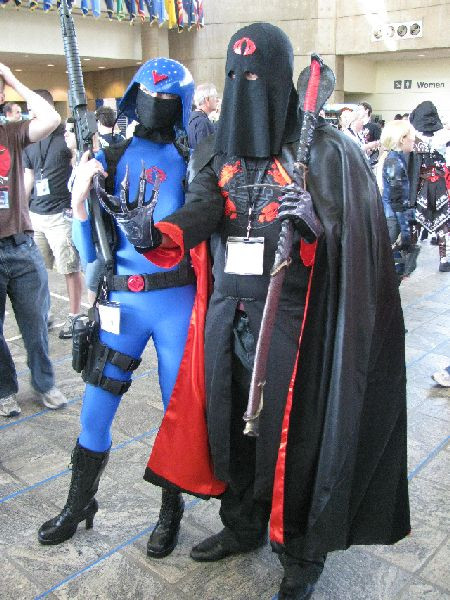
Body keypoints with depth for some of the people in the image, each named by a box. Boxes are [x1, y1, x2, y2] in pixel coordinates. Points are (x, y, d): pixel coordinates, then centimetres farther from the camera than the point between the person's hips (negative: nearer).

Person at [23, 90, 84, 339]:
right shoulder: (29, 142, 14)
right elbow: (28, 180, 19)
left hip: (61, 215, -6)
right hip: (35, 215, 6)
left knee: (70, 269, 0)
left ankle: (74, 316, 13)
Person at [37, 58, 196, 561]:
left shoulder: (191, 157, 0)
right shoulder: (111, 157, 7)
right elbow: (90, 253, 3)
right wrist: (79, 200, -12)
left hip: (176, 298, -2)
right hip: (122, 298, 3)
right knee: (95, 409, 10)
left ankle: (171, 510, 31)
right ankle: (79, 503, 33)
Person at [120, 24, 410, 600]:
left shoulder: (320, 148, -3)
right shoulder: (215, 151, 10)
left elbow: (344, 219, -11)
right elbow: (201, 208, -4)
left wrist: (303, 218, -32)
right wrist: (160, 231, -24)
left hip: (287, 314, -5)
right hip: (225, 311, 5)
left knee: (289, 429, 1)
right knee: (226, 419, 14)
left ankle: (300, 552, 23)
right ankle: (242, 525, 37)